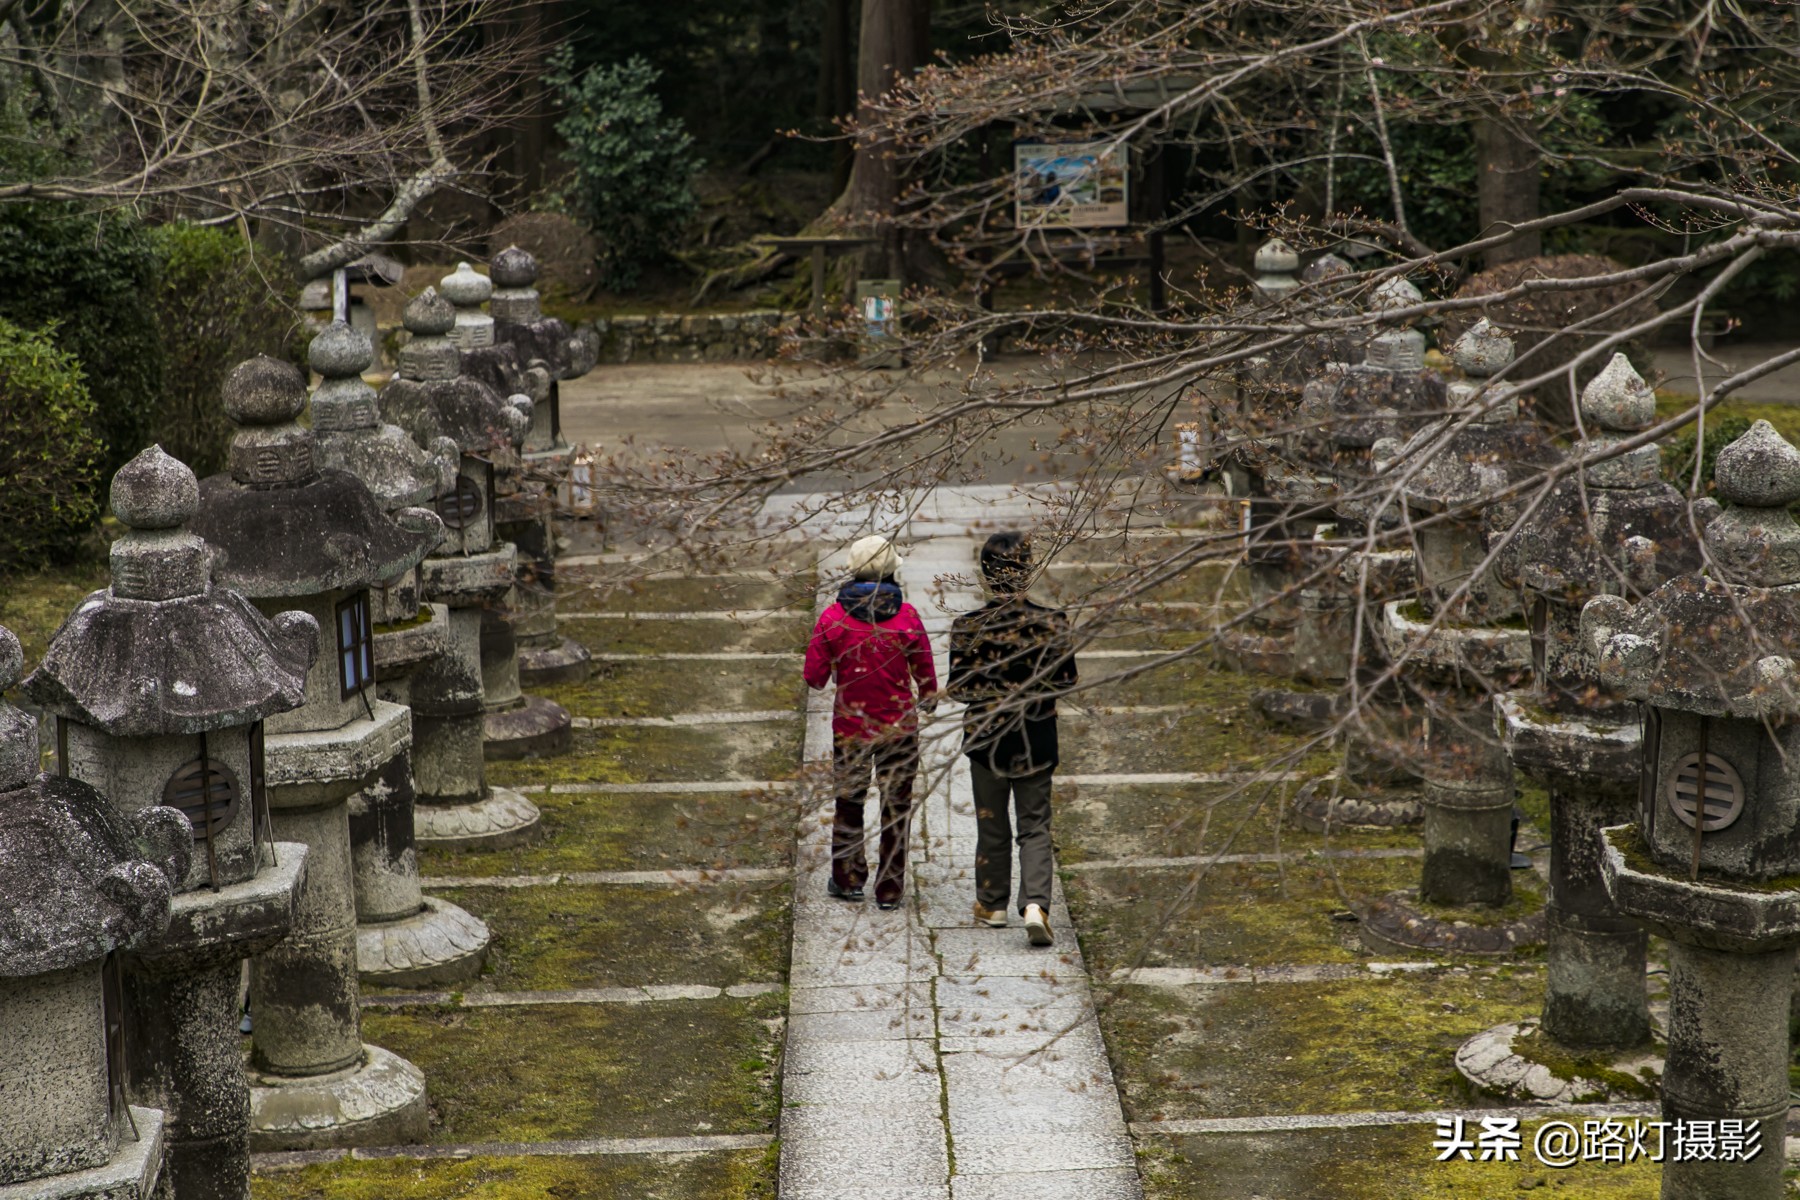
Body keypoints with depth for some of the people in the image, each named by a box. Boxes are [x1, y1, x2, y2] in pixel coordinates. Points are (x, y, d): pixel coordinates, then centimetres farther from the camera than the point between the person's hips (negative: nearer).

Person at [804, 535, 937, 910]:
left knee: (848, 802, 18)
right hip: (899, 726, -1)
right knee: (896, 806, 9)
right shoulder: (906, 615, -11)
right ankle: (890, 889, 12)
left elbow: (814, 677, -4)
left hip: (850, 725, 1)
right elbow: (925, 672, -3)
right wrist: (928, 699, 19)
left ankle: (848, 879, 24)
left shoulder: (832, 617, -9)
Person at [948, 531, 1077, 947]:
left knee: (992, 823, 16)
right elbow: (1065, 681, -4)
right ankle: (1035, 904, -12)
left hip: (986, 736, 0)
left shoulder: (967, 627, -11)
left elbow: (957, 689, -7)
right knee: (1034, 825, 6)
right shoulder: (1052, 623, -10)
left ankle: (992, 904, 28)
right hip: (1036, 738, 0)